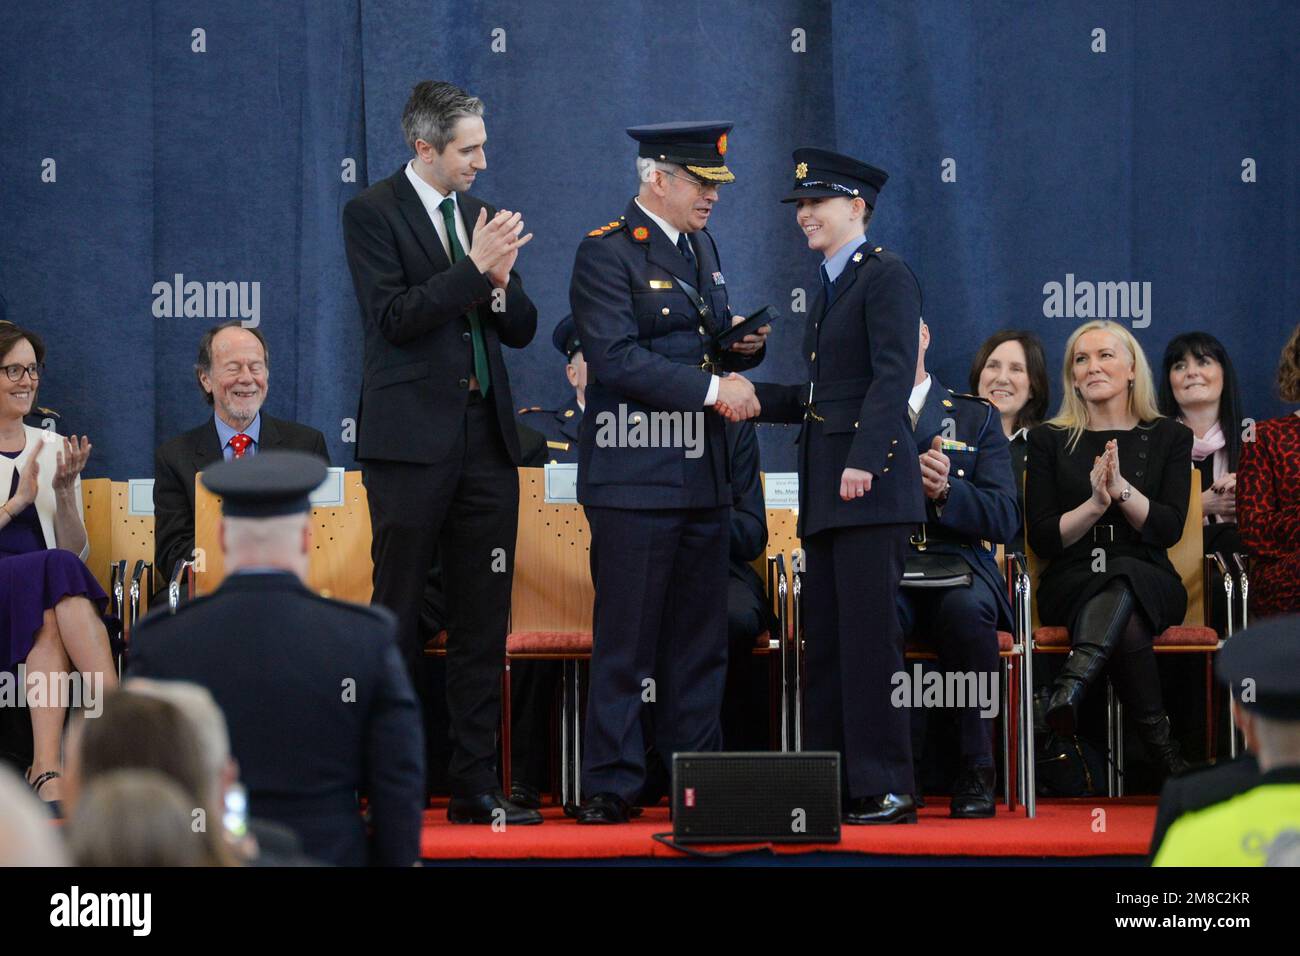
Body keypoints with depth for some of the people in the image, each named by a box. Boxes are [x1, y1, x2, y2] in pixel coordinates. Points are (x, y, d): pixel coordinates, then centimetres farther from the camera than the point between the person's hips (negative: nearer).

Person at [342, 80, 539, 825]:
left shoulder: (484, 216, 15)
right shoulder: (374, 213, -3)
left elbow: (522, 330, 14)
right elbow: (391, 317, -15)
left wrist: (502, 281, -6)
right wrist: (474, 268, -17)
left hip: (485, 438, 6)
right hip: (413, 437, -6)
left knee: (484, 623, 4)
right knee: (399, 618, -1)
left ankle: (477, 785, 7)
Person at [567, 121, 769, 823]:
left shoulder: (701, 246, 17)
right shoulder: (606, 251, -9)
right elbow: (615, 357, -18)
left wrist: (743, 347, 3)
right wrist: (711, 386, -20)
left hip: (703, 475, 8)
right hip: (635, 474, -8)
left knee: (701, 641, 9)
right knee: (625, 640, -5)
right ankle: (611, 786, 0)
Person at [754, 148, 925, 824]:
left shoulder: (886, 274, -5)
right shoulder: (830, 286, 22)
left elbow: (894, 375, -16)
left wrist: (863, 460, -24)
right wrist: (758, 398, 11)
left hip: (871, 486, -9)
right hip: (825, 490, 10)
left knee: (867, 634, -10)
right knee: (825, 638, 8)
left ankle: (885, 787, -8)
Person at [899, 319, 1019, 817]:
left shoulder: (976, 416, 16)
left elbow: (1005, 518, 6)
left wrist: (946, 491, -13)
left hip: (957, 569, 0)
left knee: (966, 609, -37)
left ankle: (976, 770, -25)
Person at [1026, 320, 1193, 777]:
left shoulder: (1170, 438, 13)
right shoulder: (1049, 440, 13)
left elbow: (1168, 529, 1)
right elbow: (1041, 538, 3)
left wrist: (1122, 489, -17)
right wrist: (1096, 503, -14)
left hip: (1148, 580, 0)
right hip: (1073, 582, 1)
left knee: (1123, 577, -42)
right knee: (1126, 623, -40)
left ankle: (1073, 682, -66)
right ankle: (1159, 744, -43)